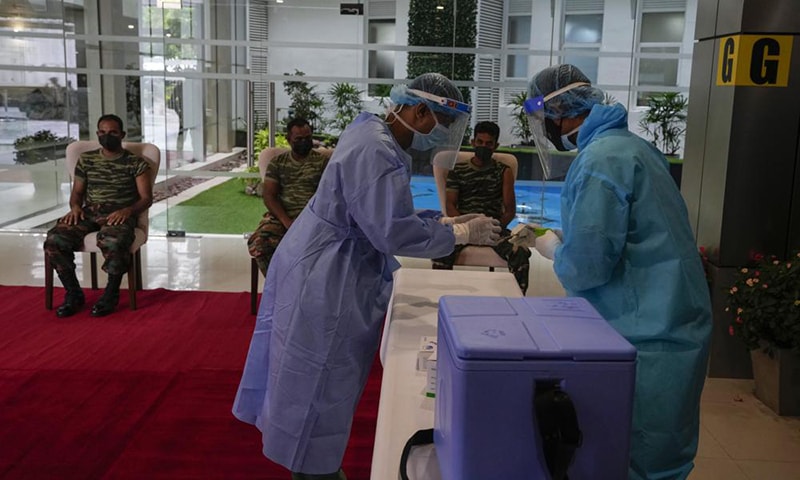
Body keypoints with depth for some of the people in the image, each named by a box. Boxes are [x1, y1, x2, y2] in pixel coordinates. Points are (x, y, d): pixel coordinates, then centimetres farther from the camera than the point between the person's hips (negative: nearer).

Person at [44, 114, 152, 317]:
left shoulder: (136, 163, 7)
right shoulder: (86, 159, 18)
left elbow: (146, 198, 2)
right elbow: (77, 192, 22)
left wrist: (128, 210, -18)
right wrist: (75, 207, -2)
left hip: (120, 214, -4)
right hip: (89, 212, 4)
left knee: (112, 242, -40)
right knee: (54, 240, -26)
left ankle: (111, 294, -16)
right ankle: (73, 293, -8)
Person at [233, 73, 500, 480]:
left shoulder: (377, 137, 8)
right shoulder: (375, 153, -26)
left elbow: (389, 215, 12)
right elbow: (395, 232, -30)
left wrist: (447, 221, 2)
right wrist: (462, 233, -20)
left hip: (330, 271, 11)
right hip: (325, 277, -11)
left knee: (320, 379, 21)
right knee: (321, 380, 5)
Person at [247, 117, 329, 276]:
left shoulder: (322, 161, 10)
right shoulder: (277, 162, 15)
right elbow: (269, 196, 4)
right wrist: (286, 221, -14)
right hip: (280, 215, 2)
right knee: (258, 242, -29)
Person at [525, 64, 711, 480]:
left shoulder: (600, 159, -19)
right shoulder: (630, 144, 12)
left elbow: (584, 267, -22)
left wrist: (554, 250, -3)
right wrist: (565, 240, 15)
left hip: (647, 342, -10)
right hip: (664, 328, 10)